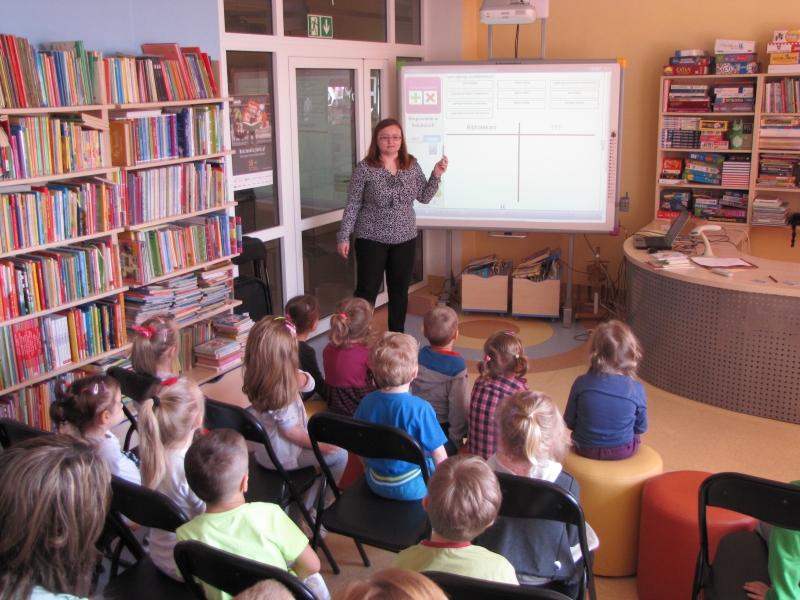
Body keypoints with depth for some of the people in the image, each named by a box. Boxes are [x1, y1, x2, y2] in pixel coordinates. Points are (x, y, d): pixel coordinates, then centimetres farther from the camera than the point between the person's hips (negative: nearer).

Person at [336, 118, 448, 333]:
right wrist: (343, 236, -8)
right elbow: (353, 205, -6)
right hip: (371, 239, -4)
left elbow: (424, 197, 8)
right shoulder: (364, 168, -9)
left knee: (399, 290, 13)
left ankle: (397, 335, 26)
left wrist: (436, 175, -6)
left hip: (405, 239, 4)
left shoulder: (412, 166, 3)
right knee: (367, 290, -1)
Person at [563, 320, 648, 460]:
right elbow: (641, 427, -3)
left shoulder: (581, 383, -18)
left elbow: (569, 422, -7)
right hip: (623, 451, 0)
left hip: (585, 450, 0)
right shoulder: (637, 389, -18)